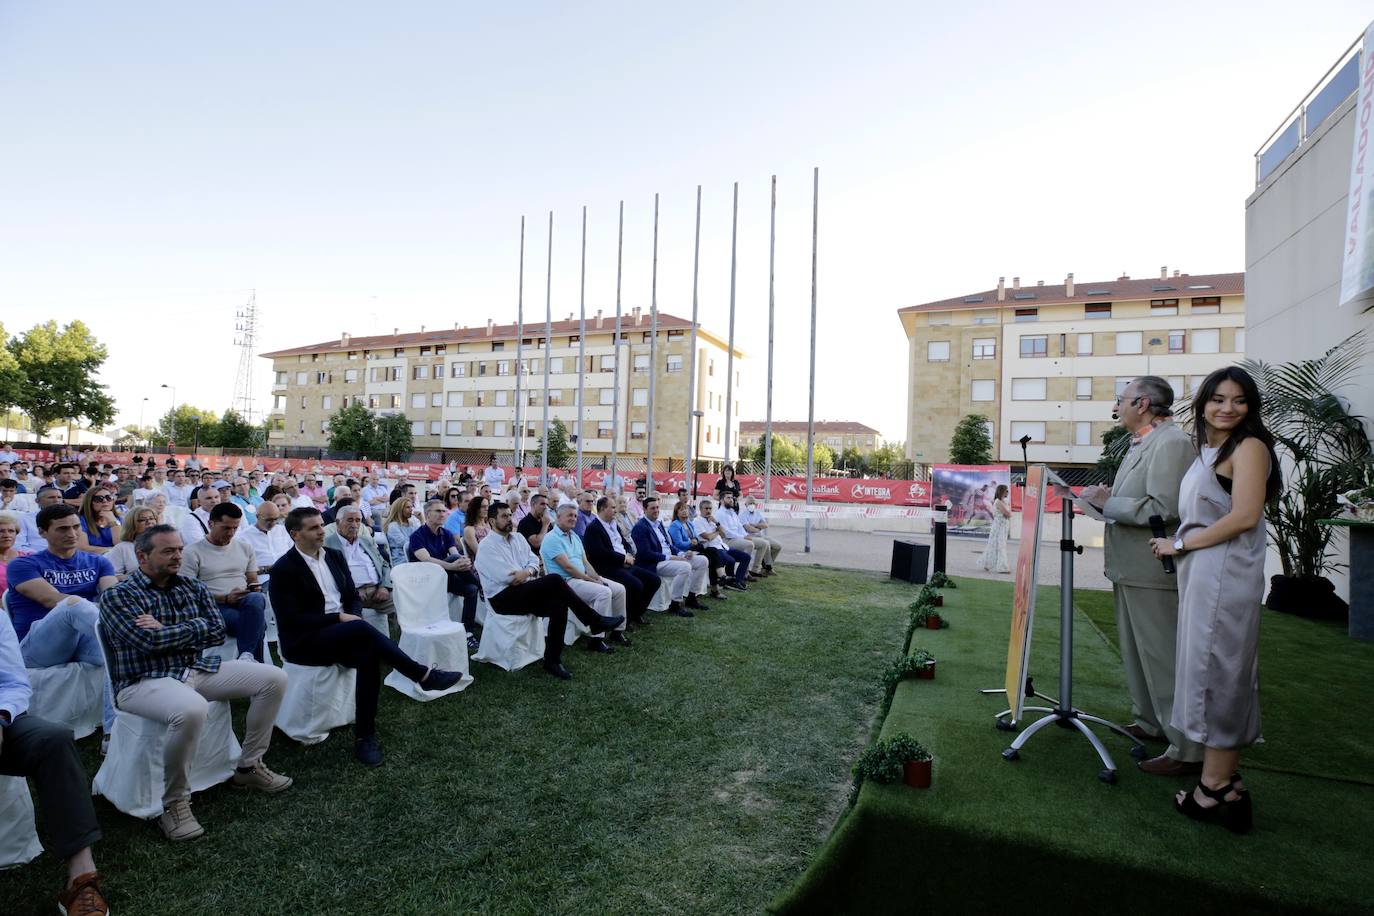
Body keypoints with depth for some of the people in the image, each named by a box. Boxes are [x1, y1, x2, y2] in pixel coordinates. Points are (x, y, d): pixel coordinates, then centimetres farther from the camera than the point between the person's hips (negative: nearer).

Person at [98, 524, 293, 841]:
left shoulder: (193, 587, 11)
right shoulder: (117, 596, -4)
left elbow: (217, 631, 1)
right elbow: (149, 641, -18)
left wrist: (166, 633, -7)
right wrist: (195, 628, -6)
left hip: (196, 670, 6)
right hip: (144, 681, -6)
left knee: (274, 678, -5)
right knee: (192, 710, -40)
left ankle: (249, 766, 11)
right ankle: (174, 803, -16)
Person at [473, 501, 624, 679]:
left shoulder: (517, 538, 16)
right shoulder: (487, 546, -7)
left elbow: (534, 560, 9)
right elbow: (506, 576, -18)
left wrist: (527, 572, -14)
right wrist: (530, 574, -4)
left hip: (524, 592, 7)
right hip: (503, 598, -7)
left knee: (558, 605, -25)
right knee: (554, 580, -28)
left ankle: (552, 660, -17)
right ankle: (595, 621, -23)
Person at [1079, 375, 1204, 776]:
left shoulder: (1172, 443, -17)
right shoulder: (1140, 444, 15)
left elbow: (1165, 508, -26)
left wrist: (1108, 503, -17)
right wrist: (1107, 499, 4)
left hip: (1154, 574, -11)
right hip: (1131, 570, 11)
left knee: (1164, 657, -2)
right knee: (1136, 652, 20)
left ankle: (1187, 750, 9)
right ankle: (1150, 724, 35)